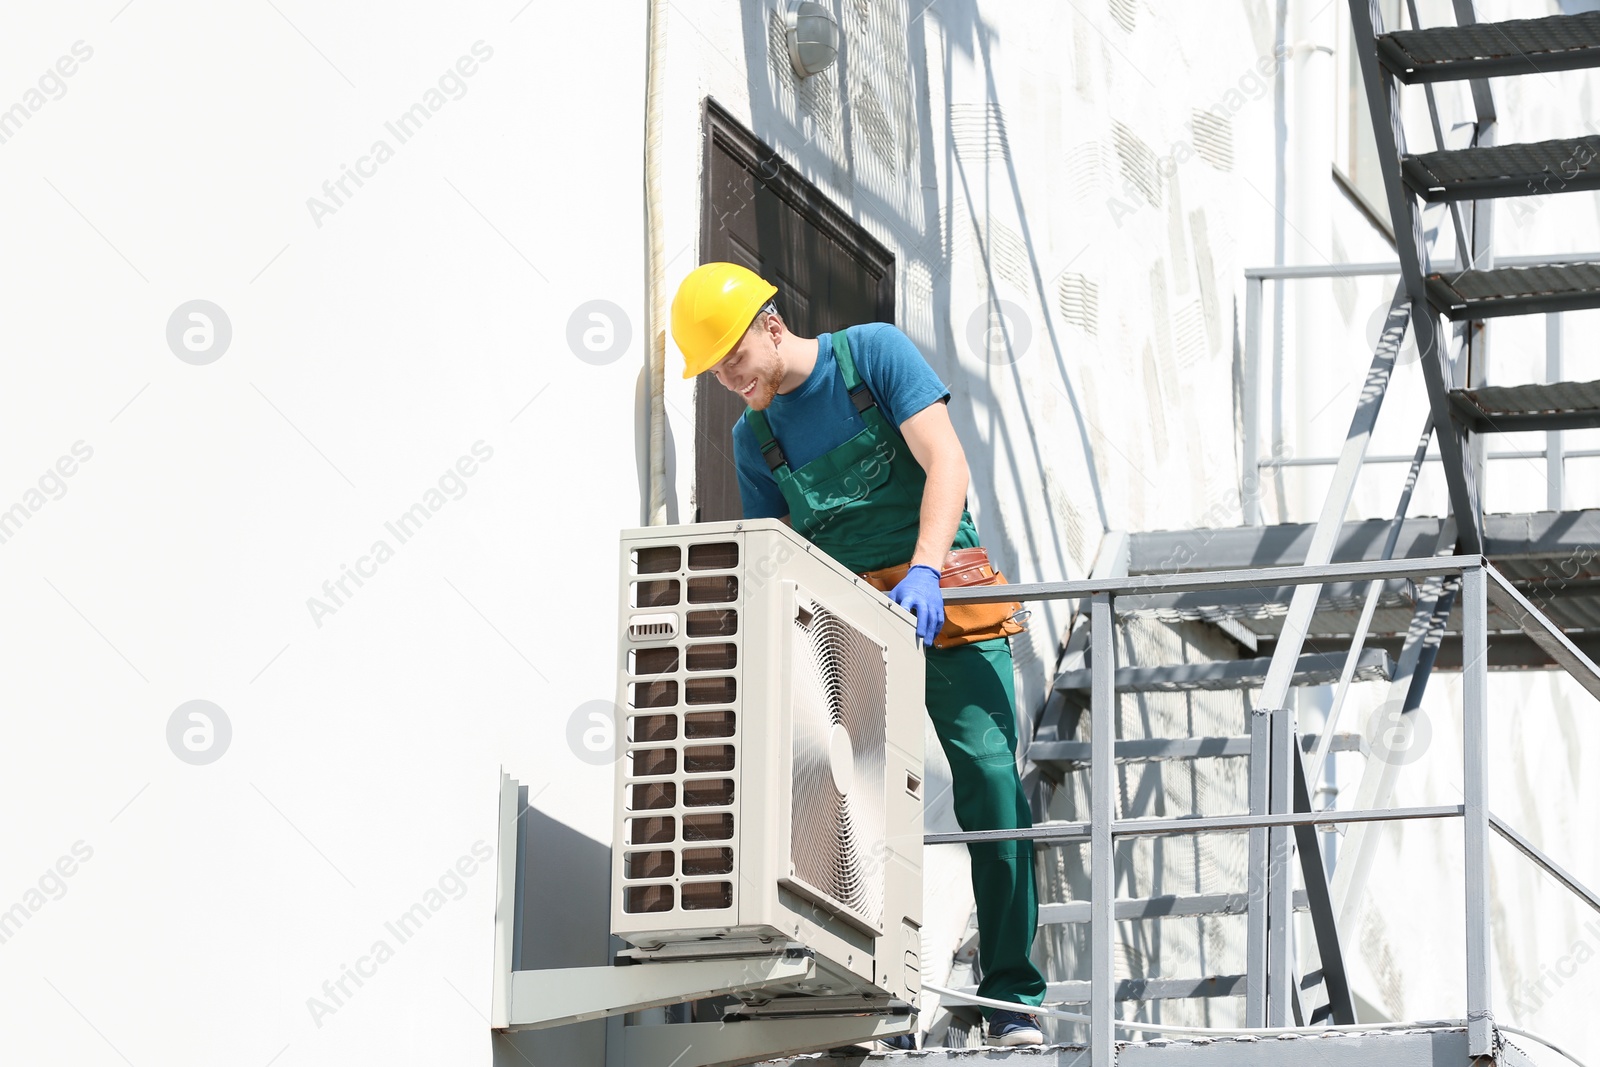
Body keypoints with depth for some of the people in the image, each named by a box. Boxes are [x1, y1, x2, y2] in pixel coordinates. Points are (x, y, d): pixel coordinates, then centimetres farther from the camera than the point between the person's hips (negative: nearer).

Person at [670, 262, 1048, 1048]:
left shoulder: (873, 353, -2)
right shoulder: (754, 438, 11)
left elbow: (946, 465, -11)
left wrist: (922, 571, -24)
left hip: (946, 604, -4)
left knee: (990, 784, -13)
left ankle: (1012, 999, -9)